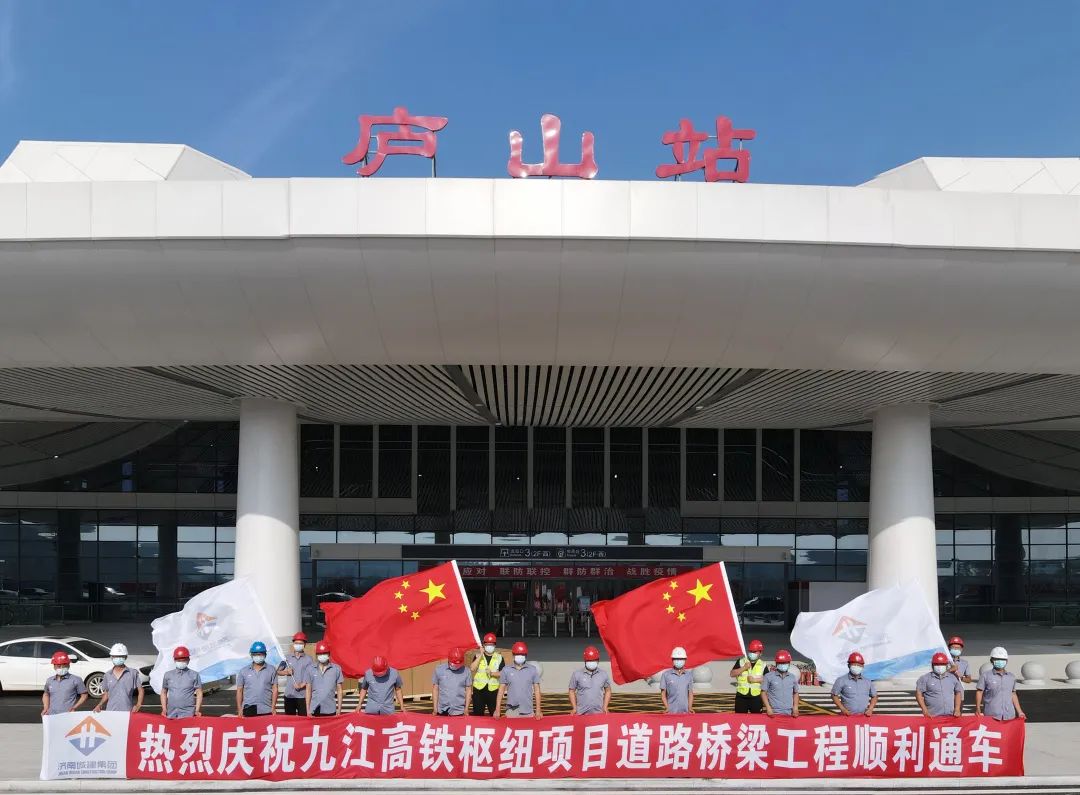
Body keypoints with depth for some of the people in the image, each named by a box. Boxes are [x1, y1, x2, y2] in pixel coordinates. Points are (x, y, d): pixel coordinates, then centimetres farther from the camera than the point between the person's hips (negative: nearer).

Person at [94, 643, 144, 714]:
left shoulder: (133, 673, 1)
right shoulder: (108, 675, 12)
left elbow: (140, 690, 3)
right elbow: (106, 693, 20)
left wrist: (138, 705, -10)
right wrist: (100, 705, 4)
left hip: (127, 712, -3)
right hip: (110, 711, 3)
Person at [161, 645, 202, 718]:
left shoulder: (194, 675, 6)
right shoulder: (168, 675, 14)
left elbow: (199, 693, 4)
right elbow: (164, 692, 19)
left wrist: (197, 710, -6)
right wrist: (164, 709, 8)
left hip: (188, 713, -3)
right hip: (171, 714, 3)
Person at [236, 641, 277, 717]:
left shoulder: (271, 670, 8)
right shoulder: (243, 671, 10)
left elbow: (274, 689, 5)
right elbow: (239, 691, 10)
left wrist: (273, 707, -3)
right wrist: (239, 709, 3)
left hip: (267, 711, -1)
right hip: (249, 710, 1)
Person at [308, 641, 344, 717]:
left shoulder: (336, 668, 1)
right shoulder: (311, 669, 4)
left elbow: (339, 690, 5)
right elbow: (308, 690, 7)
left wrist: (339, 708, 2)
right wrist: (308, 709, 4)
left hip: (330, 710, -1)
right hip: (315, 710, 1)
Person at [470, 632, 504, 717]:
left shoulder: (499, 657, 7)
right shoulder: (478, 656, 8)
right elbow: (472, 669, -10)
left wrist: (492, 673, -17)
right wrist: (481, 655, -11)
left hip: (493, 690, -1)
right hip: (479, 690, 1)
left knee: (495, 714, 1)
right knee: (478, 714, 5)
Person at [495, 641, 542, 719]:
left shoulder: (532, 670, 3)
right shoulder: (506, 670, 5)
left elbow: (536, 690, 5)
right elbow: (501, 690, 8)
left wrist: (538, 710, 1)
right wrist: (497, 710, 2)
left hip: (528, 711, 0)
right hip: (511, 712, 0)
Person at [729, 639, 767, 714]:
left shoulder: (763, 665, 6)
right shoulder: (741, 661, 5)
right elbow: (732, 674, -2)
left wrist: (755, 680, -13)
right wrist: (744, 668, -13)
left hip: (756, 697, 0)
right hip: (741, 696, 0)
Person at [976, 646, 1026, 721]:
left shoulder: (1011, 677, 14)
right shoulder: (986, 676, 2)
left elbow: (1013, 695, 21)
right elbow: (979, 692, 1)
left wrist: (1019, 712, 19)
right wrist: (978, 708, -9)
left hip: (1009, 715, 4)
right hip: (991, 715, -4)